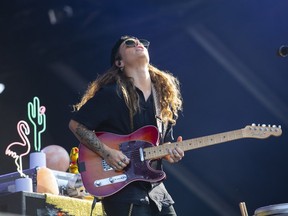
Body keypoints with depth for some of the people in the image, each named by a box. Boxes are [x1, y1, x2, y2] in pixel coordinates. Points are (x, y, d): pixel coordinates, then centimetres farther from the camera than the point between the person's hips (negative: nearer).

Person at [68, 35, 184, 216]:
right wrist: (107, 153, -17)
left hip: (155, 186, 7)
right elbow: (77, 124, -7)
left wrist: (170, 152, -3)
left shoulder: (164, 94, 12)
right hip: (122, 188, -7)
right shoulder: (112, 94, -7)